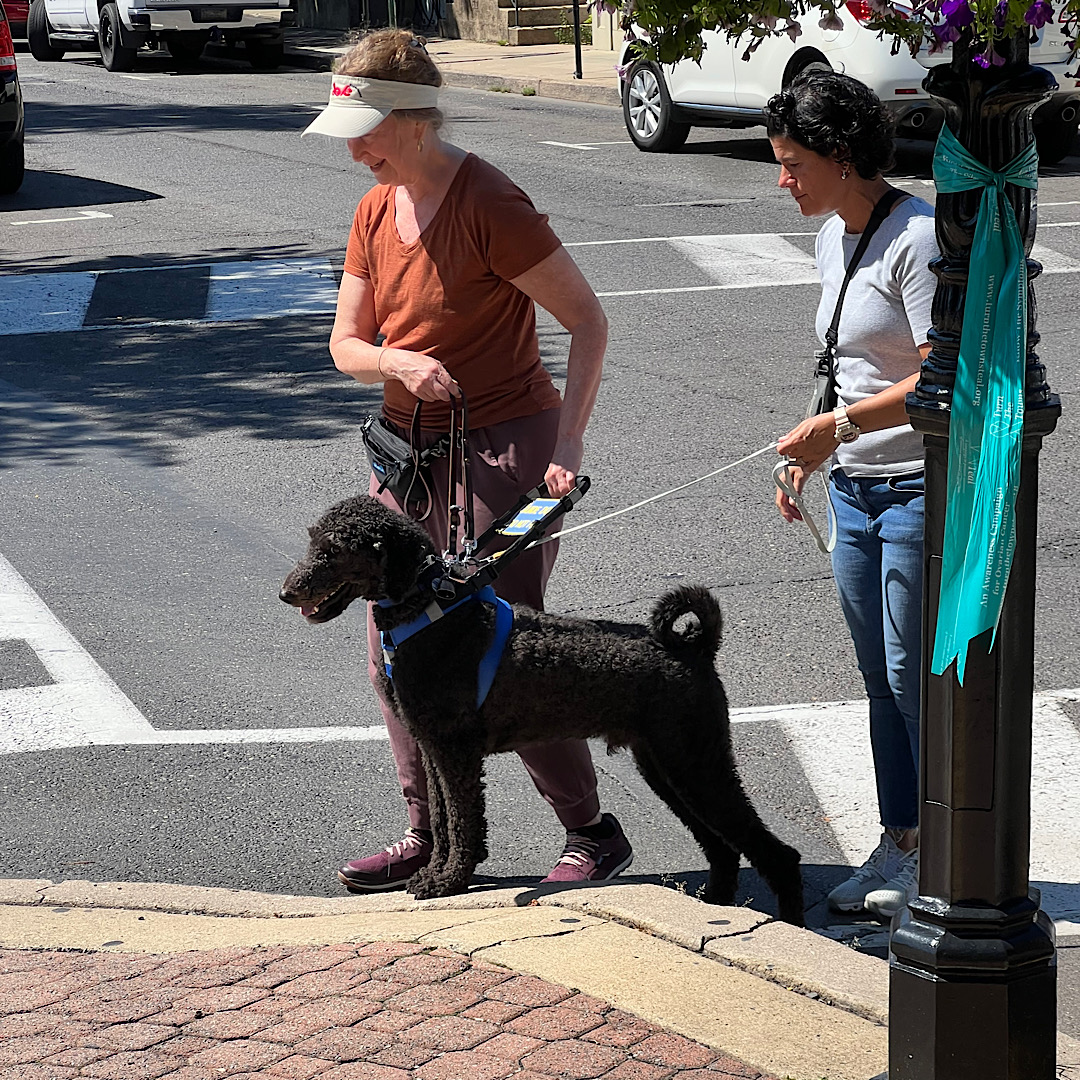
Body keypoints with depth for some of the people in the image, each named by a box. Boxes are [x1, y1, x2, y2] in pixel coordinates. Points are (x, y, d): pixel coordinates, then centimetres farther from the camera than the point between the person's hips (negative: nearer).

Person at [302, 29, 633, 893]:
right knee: (396, 653, 8)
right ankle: (430, 835, 19)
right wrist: (399, 363, -14)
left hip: (504, 442, -8)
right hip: (410, 445, 8)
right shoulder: (376, 211, 6)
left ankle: (592, 833, 6)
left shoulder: (489, 204, -17)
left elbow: (589, 321, -16)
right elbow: (346, 344, 9)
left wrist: (568, 441, -23)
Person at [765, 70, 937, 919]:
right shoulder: (835, 237, 11)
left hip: (921, 487, -9)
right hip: (856, 487, 9)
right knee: (881, 675, 13)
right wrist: (808, 458, 17)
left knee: (915, 674, -3)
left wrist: (838, 425, -21)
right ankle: (901, 844, 24)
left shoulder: (917, 238, -17)